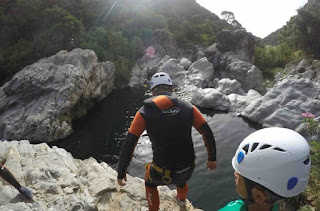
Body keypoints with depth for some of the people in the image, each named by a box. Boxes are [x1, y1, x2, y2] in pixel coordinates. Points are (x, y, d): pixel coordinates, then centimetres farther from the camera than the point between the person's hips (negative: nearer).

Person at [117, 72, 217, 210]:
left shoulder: (145, 112, -9)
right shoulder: (187, 107, -3)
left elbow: (128, 145, -10)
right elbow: (208, 134, 1)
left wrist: (121, 174, 1)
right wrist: (212, 159, 15)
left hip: (162, 174, -3)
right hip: (188, 170, 3)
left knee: (149, 180, 34)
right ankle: (182, 200, 69)